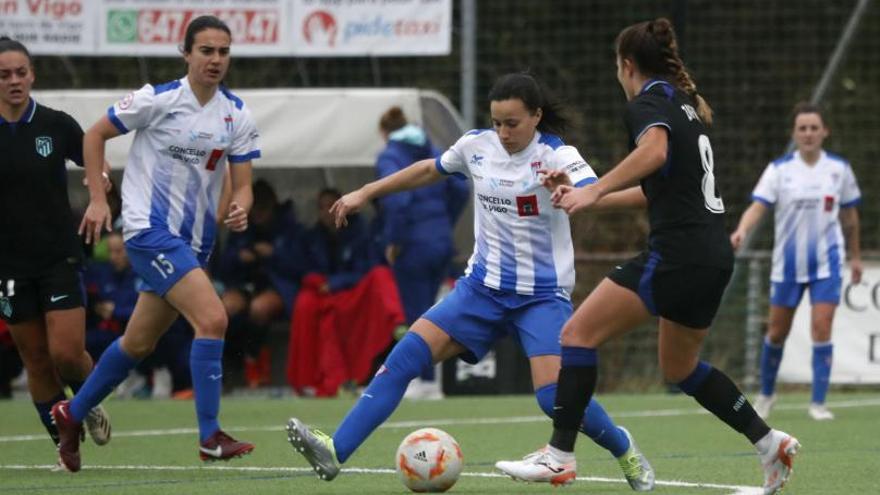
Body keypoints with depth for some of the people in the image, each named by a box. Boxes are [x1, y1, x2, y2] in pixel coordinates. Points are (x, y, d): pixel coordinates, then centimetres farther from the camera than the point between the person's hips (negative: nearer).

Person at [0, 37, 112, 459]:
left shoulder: (57, 125, -3)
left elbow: (96, 164, 10)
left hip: (60, 257, -1)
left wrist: (100, 182, -10)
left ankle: (91, 403, 21)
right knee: (37, 361, 3)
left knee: (66, 353, -11)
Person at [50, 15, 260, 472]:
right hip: (150, 229, -6)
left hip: (193, 239, 6)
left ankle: (72, 414, 34)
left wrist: (240, 208, -18)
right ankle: (210, 438, -18)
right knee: (212, 318, -22)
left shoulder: (237, 115, 3)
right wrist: (97, 199, -6)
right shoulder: (158, 99, -11)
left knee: (138, 344, 14)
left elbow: (242, 183, 5)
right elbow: (95, 135, 0)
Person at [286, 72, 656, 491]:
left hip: (542, 296, -5)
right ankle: (335, 452, -15)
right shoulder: (476, 146, 0)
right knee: (405, 356, -11)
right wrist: (366, 193, 23)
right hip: (483, 288, 5)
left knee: (555, 396, -20)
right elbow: (429, 170, 20)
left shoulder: (557, 156, -13)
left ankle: (625, 452, 9)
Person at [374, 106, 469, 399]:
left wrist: (393, 241, -13)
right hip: (441, 242, 6)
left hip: (413, 245, -6)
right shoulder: (432, 153, 9)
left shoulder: (389, 158, -10)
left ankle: (427, 382, 5)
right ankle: (418, 372, 20)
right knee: (423, 311, 17)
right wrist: (444, 225, 15)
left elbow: (396, 200, -23)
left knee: (418, 316, 2)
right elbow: (460, 190, 7)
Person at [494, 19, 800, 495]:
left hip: (676, 254, -9)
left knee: (578, 333, -7)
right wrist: (592, 200, 35)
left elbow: (654, 151, -28)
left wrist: (593, 190, -29)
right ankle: (770, 442, 19)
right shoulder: (684, 104, 23)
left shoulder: (647, 103, -5)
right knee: (680, 367, 23)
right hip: (714, 255, 9)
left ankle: (559, 455, -12)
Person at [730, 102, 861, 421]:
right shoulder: (779, 170, -6)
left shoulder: (839, 169, 1)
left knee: (821, 329, -12)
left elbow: (849, 215, 13)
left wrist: (855, 256, 18)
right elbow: (757, 206, -17)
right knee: (777, 332, 9)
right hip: (787, 263, 0)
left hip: (826, 263, 0)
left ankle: (818, 402, -4)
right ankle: (766, 393, 31)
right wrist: (742, 231, -37)